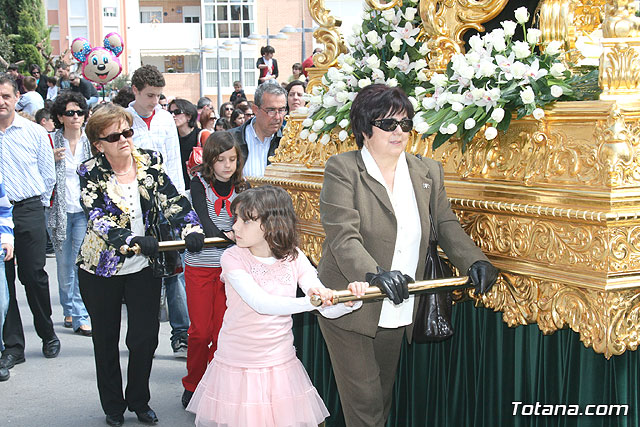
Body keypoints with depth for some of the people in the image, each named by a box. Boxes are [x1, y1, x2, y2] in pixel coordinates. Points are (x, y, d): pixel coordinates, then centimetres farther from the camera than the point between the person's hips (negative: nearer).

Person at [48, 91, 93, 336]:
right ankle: (69, 309, 26)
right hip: (59, 209, 1)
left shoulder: (91, 141, 4)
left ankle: (80, 316, -3)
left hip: (85, 209, -1)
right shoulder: (51, 141, 2)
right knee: (64, 263, 9)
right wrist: (52, 159, -11)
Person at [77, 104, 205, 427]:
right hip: (101, 269, -2)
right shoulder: (91, 172, -11)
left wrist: (191, 228, -31)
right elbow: (98, 218, -23)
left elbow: (172, 200, -11)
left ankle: (139, 401, 26)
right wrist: (132, 241, -38)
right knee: (106, 340, 12)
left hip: (144, 267, 2)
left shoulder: (150, 162, -3)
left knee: (146, 337, 4)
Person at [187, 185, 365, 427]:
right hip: (237, 368, -2)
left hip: (281, 367, 2)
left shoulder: (293, 258, -3)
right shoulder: (232, 258, -12)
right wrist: (307, 302, -43)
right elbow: (261, 303, -28)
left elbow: (329, 309, -8)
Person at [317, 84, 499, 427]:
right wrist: (375, 274, -37)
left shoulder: (428, 172, 8)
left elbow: (446, 224, 6)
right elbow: (344, 237, -20)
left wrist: (474, 261, -14)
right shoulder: (342, 168, -9)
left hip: (397, 314, 5)